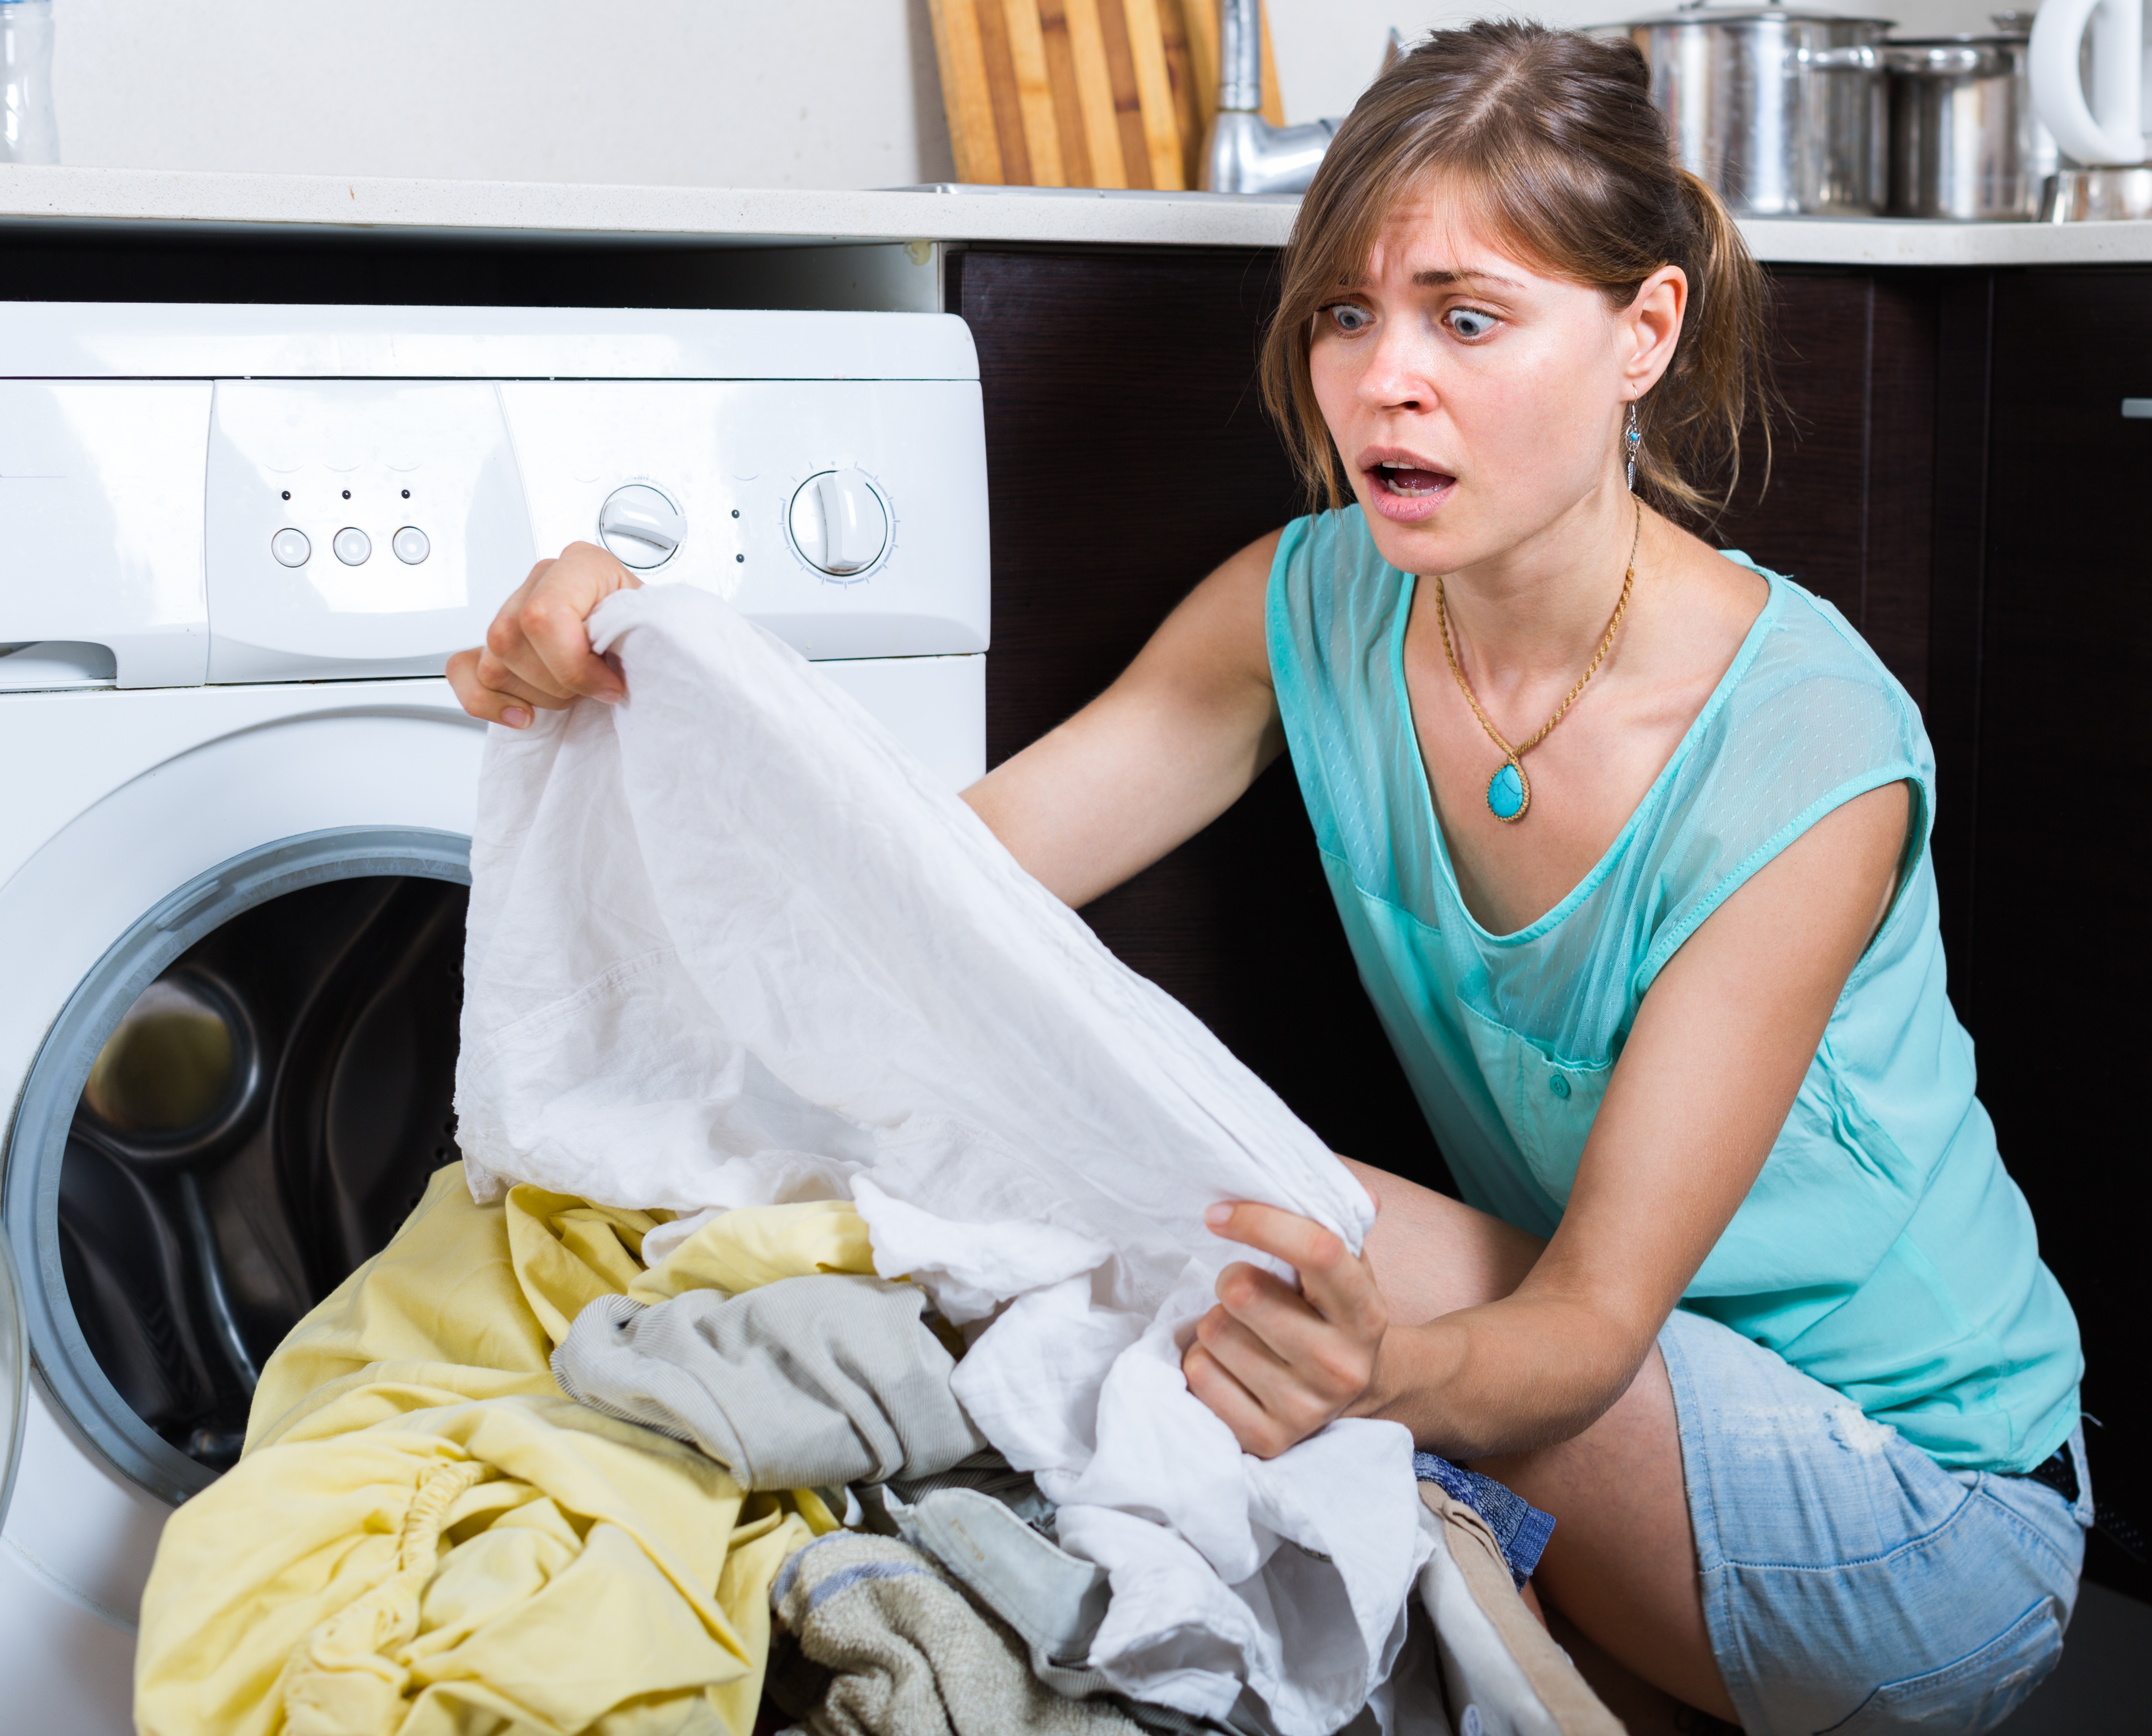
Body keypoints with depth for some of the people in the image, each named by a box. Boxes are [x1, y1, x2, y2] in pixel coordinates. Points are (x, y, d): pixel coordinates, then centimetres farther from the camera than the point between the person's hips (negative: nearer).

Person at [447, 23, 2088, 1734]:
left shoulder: (1806, 751, -26)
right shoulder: (1316, 611, -9)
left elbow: (1595, 1321, -27)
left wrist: (1394, 1374, -50)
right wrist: (652, 677, -32)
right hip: (1628, 1405, 6)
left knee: (1241, 1201, -25)